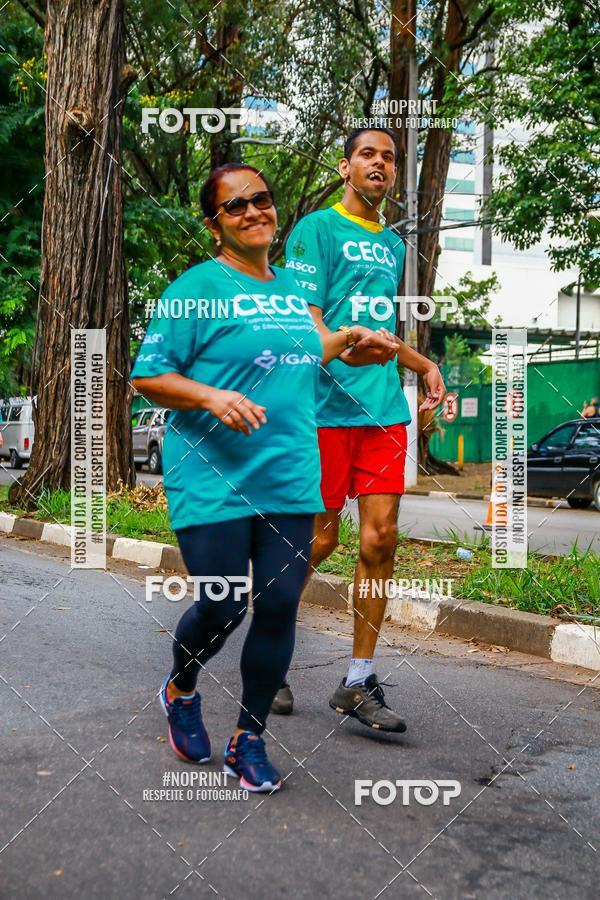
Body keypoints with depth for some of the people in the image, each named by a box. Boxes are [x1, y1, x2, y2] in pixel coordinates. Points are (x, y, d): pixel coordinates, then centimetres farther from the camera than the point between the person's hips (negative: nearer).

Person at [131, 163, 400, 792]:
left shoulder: (291, 287, 15)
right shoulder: (196, 287, -5)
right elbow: (147, 375, -7)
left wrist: (347, 345, 18)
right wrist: (212, 397, -21)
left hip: (291, 480, 6)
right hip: (212, 481, -5)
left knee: (279, 607, 2)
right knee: (221, 607, -2)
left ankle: (249, 738, 20)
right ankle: (180, 691, 32)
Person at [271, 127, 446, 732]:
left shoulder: (393, 245, 22)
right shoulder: (317, 228, 1)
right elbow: (305, 318, -9)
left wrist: (424, 365, 20)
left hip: (386, 409, 6)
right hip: (327, 405, -6)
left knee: (380, 538, 0)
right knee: (320, 537, -2)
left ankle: (358, 683, 8)